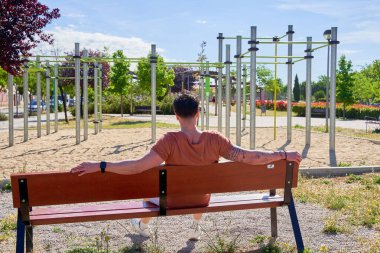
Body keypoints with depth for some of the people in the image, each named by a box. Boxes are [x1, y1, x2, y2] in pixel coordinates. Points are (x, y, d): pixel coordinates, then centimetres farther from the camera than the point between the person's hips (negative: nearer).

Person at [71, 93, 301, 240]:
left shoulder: (170, 141, -31)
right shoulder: (215, 140, -23)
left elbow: (138, 166, -36)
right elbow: (247, 157, -22)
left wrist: (99, 166, -33)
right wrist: (285, 155, -12)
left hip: (172, 202, -2)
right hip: (202, 200, 2)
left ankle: (143, 225, 54)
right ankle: (197, 227, 49)